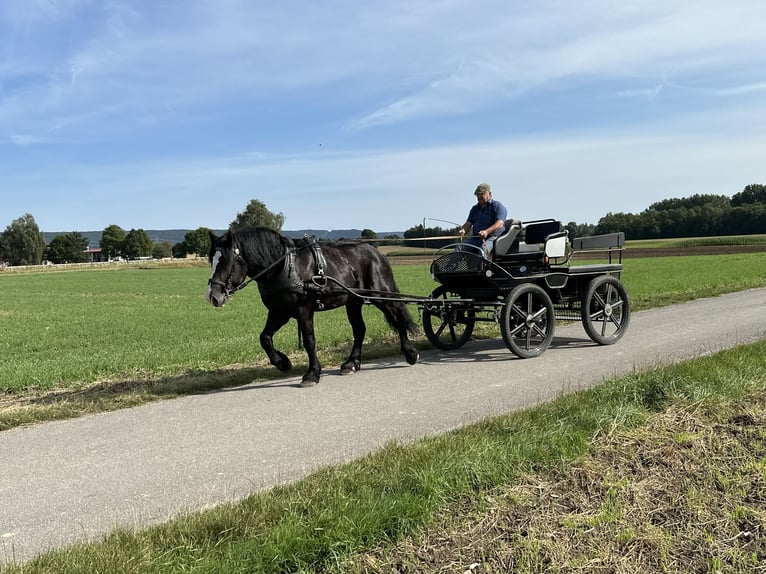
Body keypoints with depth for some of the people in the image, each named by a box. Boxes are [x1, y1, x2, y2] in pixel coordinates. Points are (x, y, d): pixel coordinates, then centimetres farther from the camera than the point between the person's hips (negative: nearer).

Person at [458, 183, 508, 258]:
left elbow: (499, 224, -13)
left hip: (493, 237, -6)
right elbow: (468, 223, 16)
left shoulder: (497, 206, 3)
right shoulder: (475, 209, 25)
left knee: (483, 248, -38)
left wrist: (487, 231, -31)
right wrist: (463, 230, -10)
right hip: (476, 238, 6)